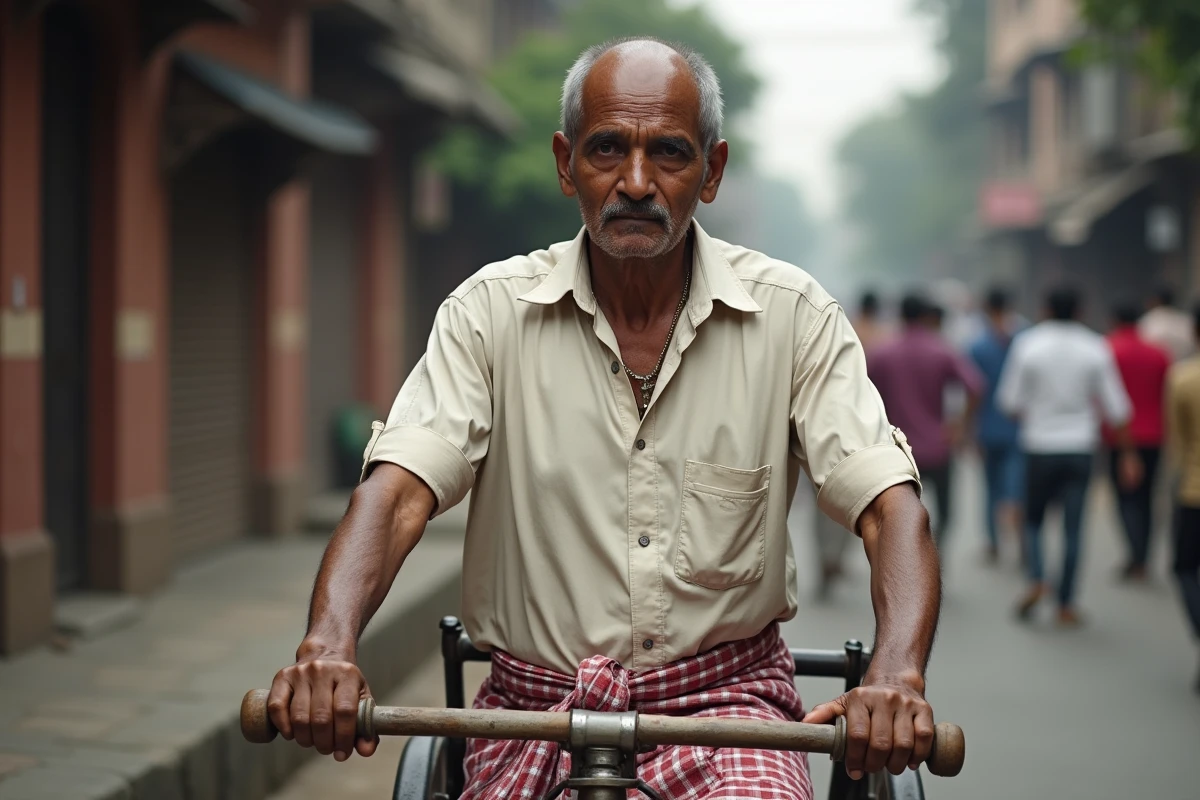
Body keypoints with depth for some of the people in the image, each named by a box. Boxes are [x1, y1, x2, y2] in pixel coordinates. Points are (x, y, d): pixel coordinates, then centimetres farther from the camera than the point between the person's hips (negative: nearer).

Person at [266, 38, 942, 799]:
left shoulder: (792, 314, -2)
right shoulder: (490, 311, -1)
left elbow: (890, 506, -10)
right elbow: (397, 489, -11)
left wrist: (897, 676, -29)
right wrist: (328, 645, -31)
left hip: (724, 697, -1)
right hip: (535, 707, 1)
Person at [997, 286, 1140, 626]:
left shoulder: (1027, 344, -5)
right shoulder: (1095, 348, -2)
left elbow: (1010, 402, -3)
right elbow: (1115, 407, -1)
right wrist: (1129, 454, 6)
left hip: (1040, 447, -1)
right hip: (1080, 447, 1)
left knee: (1033, 520, 14)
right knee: (1073, 527, 6)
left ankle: (1036, 580, -8)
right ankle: (1066, 605, 7)